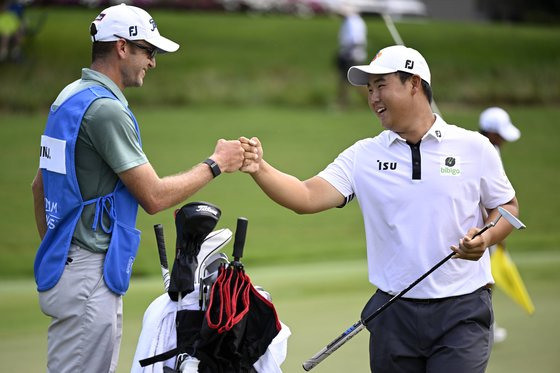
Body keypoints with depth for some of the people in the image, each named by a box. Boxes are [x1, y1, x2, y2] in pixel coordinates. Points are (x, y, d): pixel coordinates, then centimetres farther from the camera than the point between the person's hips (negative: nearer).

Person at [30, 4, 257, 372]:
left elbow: (39, 184, 22)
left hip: (67, 266, 10)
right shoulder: (105, 108, -17)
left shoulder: (70, 97, 13)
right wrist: (216, 164, -6)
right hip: (89, 276, -10)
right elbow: (154, 197, -18)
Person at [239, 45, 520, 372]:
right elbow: (308, 198, -7)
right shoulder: (363, 156, 4)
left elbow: (508, 207, 9)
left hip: (461, 311, -2)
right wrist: (259, 169, -24)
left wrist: (486, 238, -12)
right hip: (394, 313, 2)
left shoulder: (474, 147, 1)